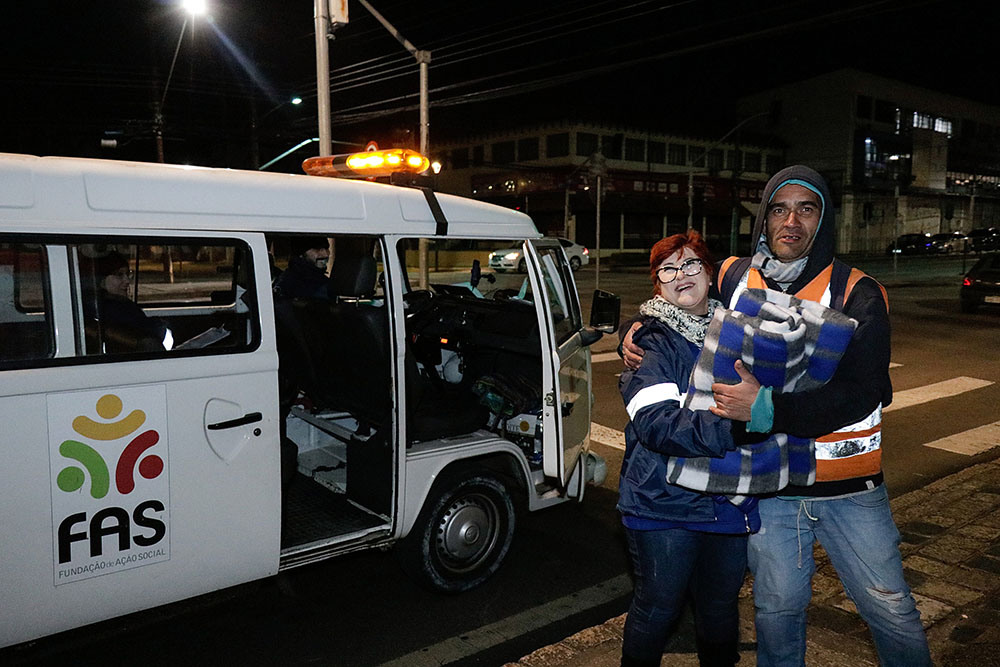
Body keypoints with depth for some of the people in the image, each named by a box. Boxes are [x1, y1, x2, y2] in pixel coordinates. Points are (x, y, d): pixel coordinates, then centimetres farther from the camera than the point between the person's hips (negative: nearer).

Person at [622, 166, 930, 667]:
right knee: (777, 607, 17)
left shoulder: (857, 294, -9)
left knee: (890, 609, 13)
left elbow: (863, 394, -19)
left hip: (850, 490, -1)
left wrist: (768, 408, -29)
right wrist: (641, 333, -3)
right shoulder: (732, 278, -1)